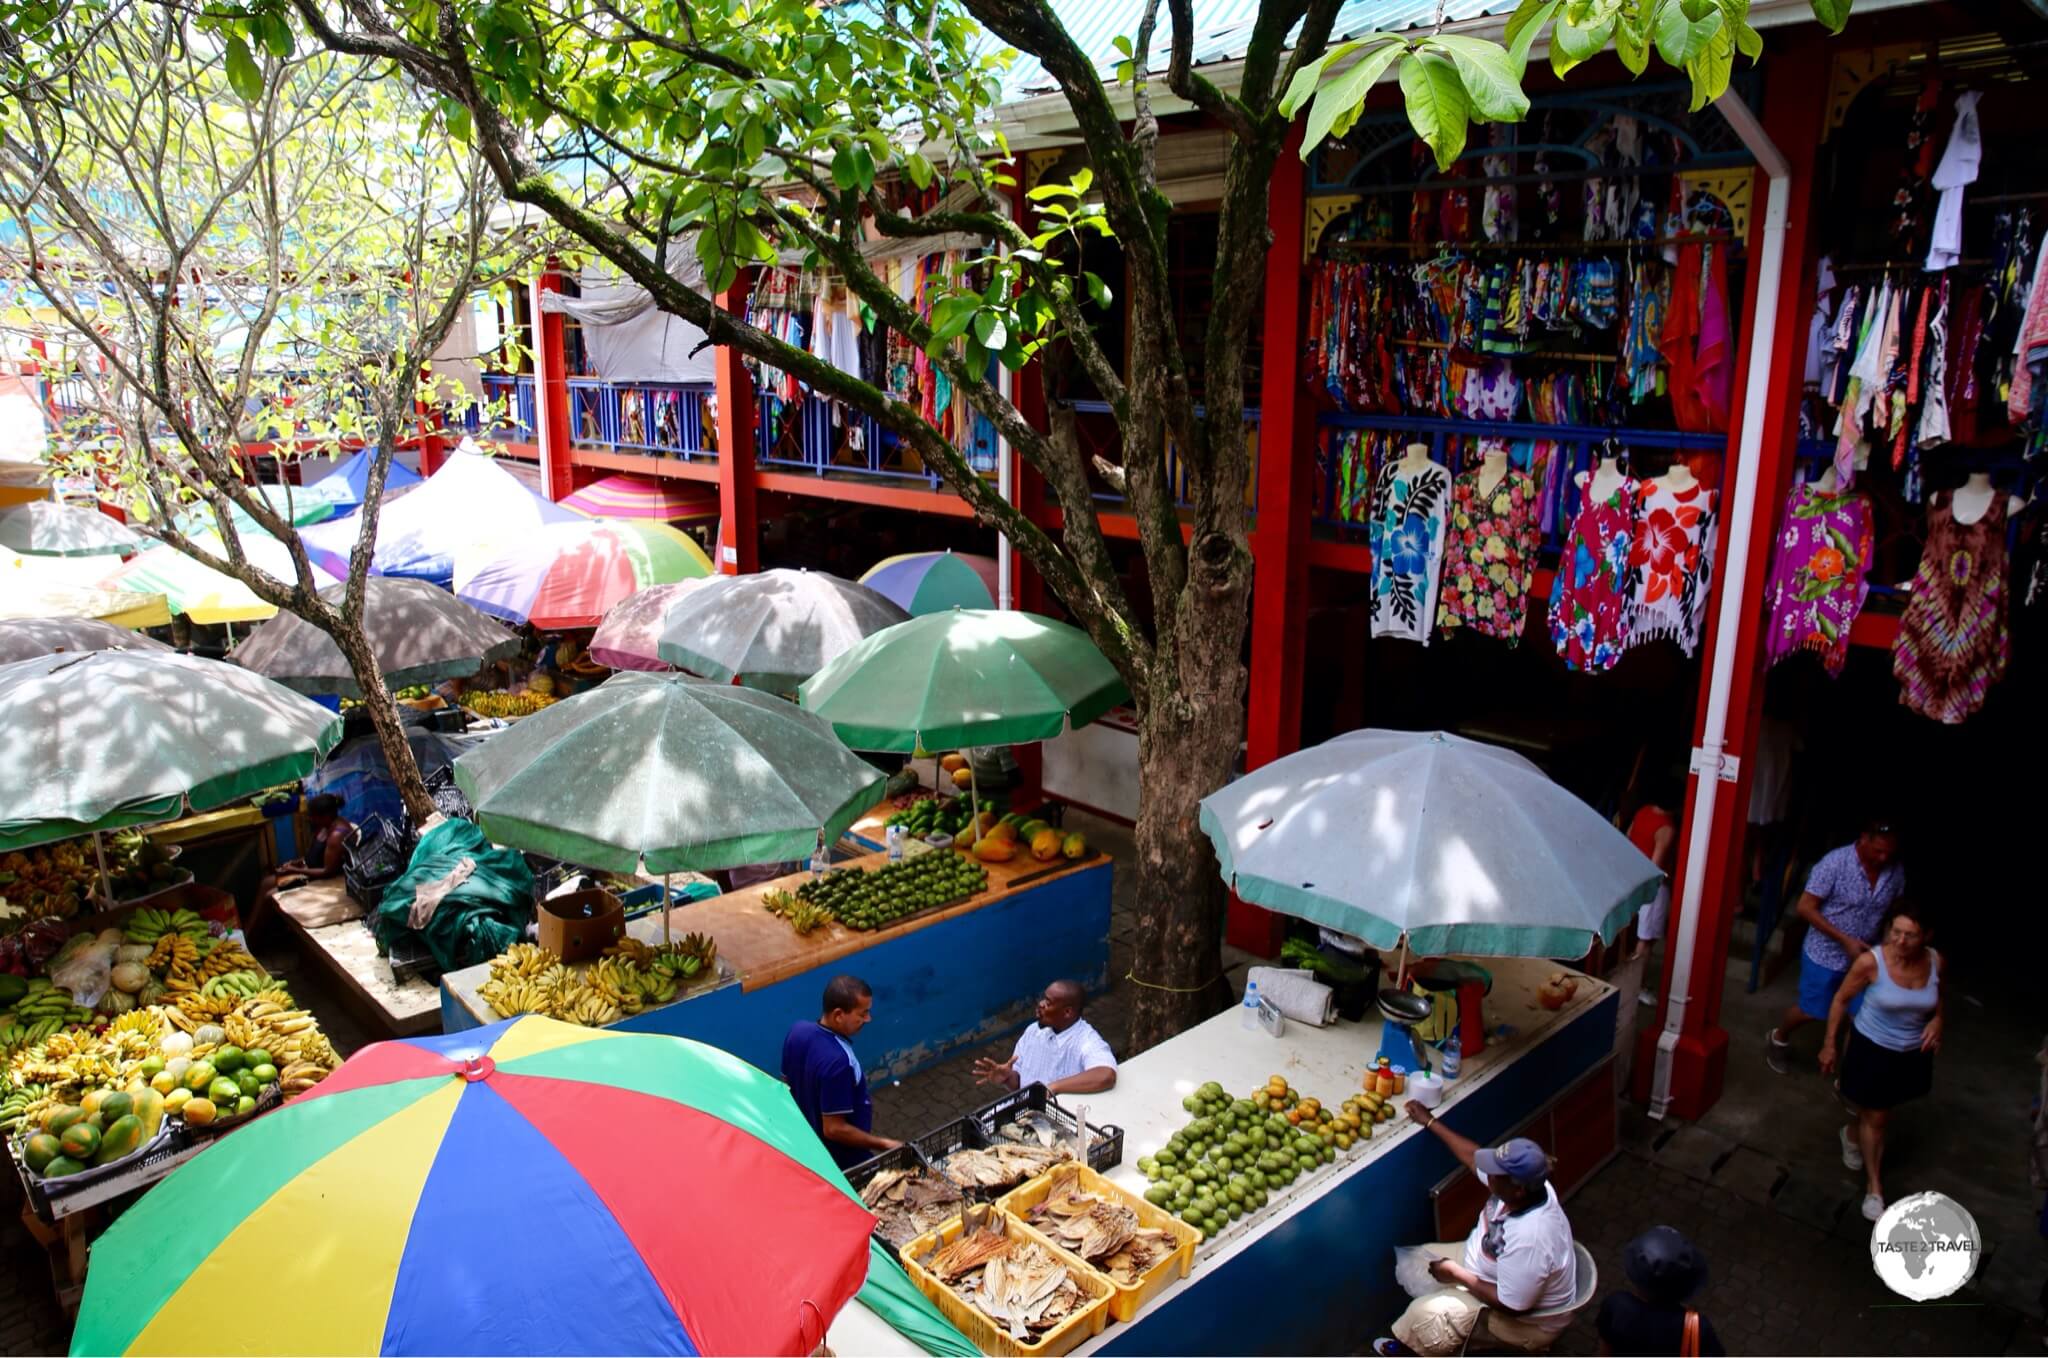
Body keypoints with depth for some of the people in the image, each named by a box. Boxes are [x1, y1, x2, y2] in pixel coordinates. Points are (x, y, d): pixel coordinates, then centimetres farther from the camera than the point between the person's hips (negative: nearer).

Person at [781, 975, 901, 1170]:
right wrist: (882, 1144, -21)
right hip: (843, 1163, -8)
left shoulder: (798, 1030, -12)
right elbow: (834, 1129, -30)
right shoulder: (837, 1061, -37)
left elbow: (788, 1084, 4)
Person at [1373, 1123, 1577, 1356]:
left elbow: (1510, 1305, -31)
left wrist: (1458, 1275, -20)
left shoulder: (1528, 1239, -42)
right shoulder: (1523, 1182, -18)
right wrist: (1431, 1122, 7)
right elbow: (1473, 1156, 1)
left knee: (1425, 1315, -16)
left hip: (1525, 1320, -9)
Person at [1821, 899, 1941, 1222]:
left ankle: (1851, 1134, 57)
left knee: (1880, 1109, 25)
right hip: (1873, 1048, -4)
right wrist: (1829, 1045, -9)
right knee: (1876, 1117, 9)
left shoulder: (1935, 961, -17)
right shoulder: (1871, 962, -28)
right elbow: (1841, 1000, -13)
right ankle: (1873, 1186, 28)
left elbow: (1936, 997, 6)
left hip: (1912, 1052, 4)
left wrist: (1936, 1020, -15)